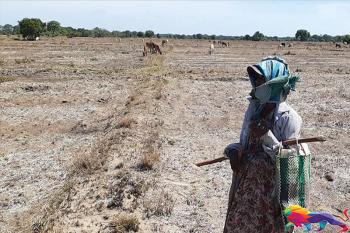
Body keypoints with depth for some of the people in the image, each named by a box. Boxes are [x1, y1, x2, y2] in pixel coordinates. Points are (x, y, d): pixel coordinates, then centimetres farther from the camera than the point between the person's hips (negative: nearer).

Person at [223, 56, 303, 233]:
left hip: (271, 190, -6)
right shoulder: (254, 109, 2)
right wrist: (233, 151, -7)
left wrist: (268, 136, -28)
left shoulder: (288, 118, -17)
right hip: (244, 186, 6)